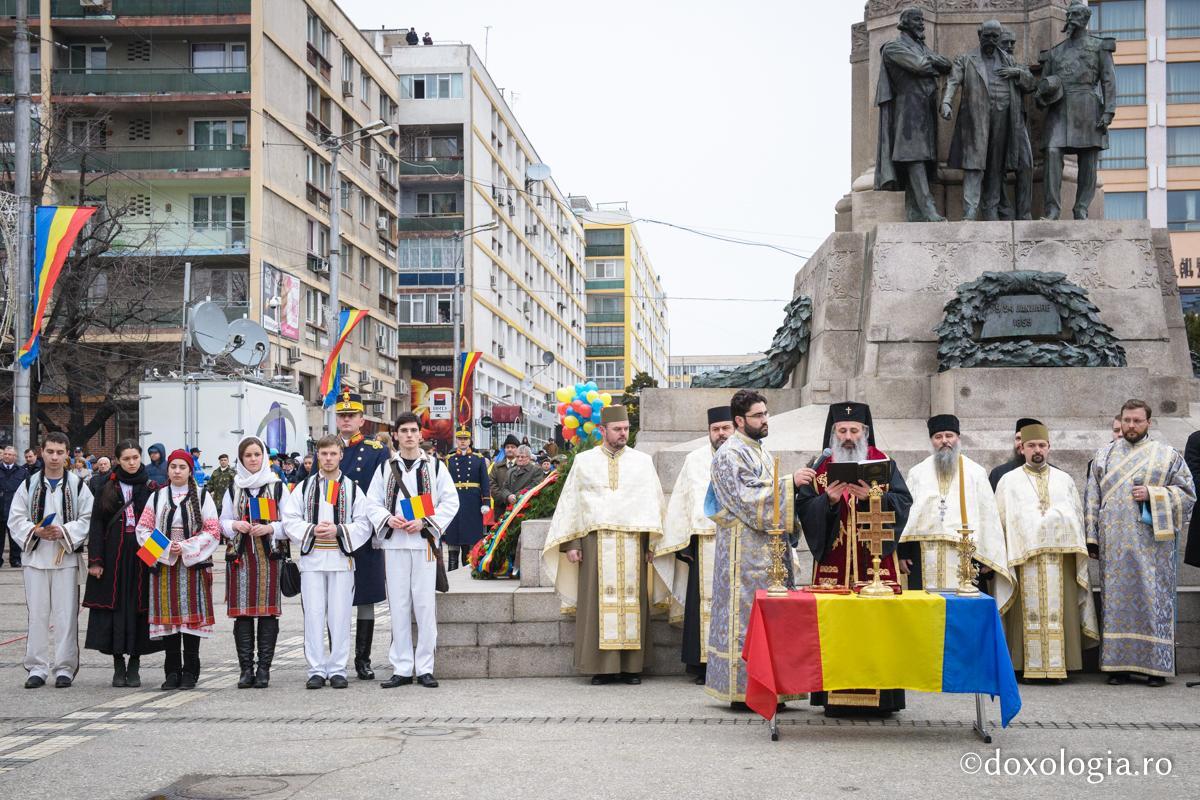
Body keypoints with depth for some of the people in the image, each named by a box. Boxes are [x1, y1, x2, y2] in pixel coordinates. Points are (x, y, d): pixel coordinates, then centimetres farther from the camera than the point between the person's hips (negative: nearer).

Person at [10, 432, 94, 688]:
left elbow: (88, 519, -1)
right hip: (35, 557, 1)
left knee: (66, 614, -1)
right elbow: (16, 519, 5)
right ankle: (37, 668, 11)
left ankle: (64, 668, 7)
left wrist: (64, 532, -15)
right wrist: (36, 531, -12)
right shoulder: (29, 485, 7)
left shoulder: (78, 486, 3)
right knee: (37, 614, 4)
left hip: (66, 558, -1)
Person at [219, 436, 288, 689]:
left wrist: (270, 528, -14)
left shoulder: (277, 486, 6)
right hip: (240, 556, 2)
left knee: (268, 612, -3)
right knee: (242, 613, 0)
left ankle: (264, 668, 3)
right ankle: (246, 668, 5)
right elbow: (222, 523, 14)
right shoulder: (233, 489, 14)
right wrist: (235, 525, -7)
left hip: (269, 556, -2)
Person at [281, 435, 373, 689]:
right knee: (313, 615, 1)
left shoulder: (352, 489, 7)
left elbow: (363, 524, 1)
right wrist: (312, 530, -12)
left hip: (342, 558, -1)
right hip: (311, 558, 1)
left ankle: (337, 669, 9)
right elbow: (290, 520, 3)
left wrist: (338, 531, -13)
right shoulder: (304, 487, 10)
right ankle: (316, 670, 7)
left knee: (340, 616, 1)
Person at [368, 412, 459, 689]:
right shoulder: (385, 469, 12)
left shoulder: (435, 467, 7)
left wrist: (424, 522, -10)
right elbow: (373, 503, 11)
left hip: (424, 542, -2)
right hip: (394, 544, 2)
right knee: (398, 606, 2)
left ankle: (425, 668, 4)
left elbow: (450, 501, 2)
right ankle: (401, 668, 8)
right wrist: (388, 519, -10)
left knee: (425, 604, -3)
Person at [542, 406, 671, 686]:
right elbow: (570, 502, 9)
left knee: (633, 601, -1)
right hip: (596, 540, 0)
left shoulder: (643, 462, 12)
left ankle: (632, 666, 4)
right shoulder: (584, 461, 11)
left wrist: (653, 542, -3)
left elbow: (653, 502, 7)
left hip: (633, 542, 1)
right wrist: (570, 543, 0)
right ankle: (602, 665, 1)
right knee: (598, 602, -3)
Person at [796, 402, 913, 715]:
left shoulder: (885, 465, 9)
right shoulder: (820, 468, 11)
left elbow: (903, 502, -1)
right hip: (833, 562, 1)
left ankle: (878, 696, 1)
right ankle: (834, 697, 2)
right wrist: (828, 499, -14)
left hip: (877, 560, -1)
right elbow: (803, 508, 3)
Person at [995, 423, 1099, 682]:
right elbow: (1000, 521, 9)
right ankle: (1032, 666, -3)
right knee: (1030, 610, -5)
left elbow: (1078, 517, 16)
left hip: (1061, 553, 2)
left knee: (1059, 611, -2)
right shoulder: (1009, 481, 11)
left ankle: (1058, 664, 0)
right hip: (1026, 554, -2)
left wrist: (1078, 552, 8)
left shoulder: (1065, 480, 16)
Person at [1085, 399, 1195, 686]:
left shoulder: (1168, 455, 7)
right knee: (1116, 602, 1)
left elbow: (1187, 493, 4)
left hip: (1152, 543, -2)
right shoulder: (1104, 455, 13)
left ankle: (1157, 666, 1)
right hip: (1114, 545, 2)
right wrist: (1092, 538, 4)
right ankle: (1118, 665, 5)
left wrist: (1152, 494, -10)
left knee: (1153, 600, -4)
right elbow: (1093, 499, 11)